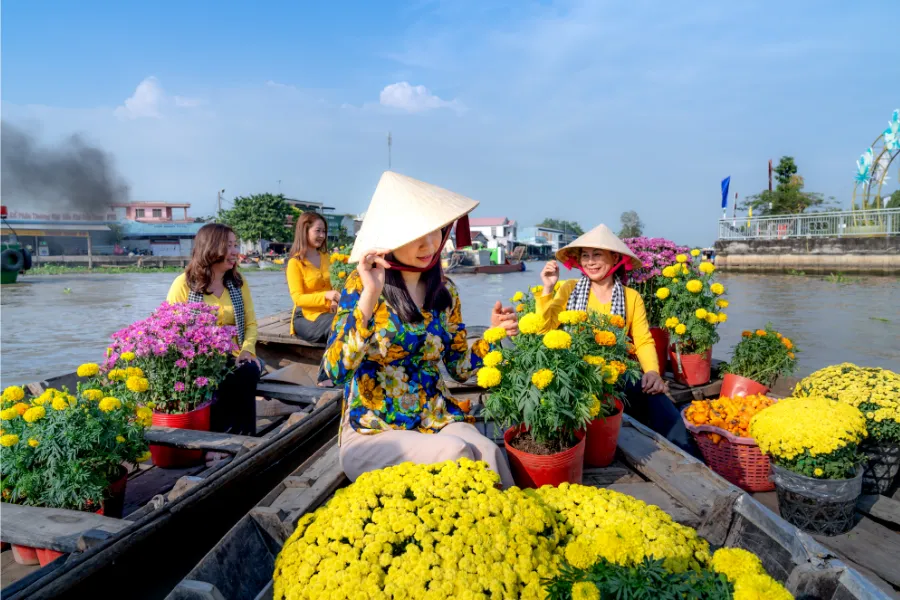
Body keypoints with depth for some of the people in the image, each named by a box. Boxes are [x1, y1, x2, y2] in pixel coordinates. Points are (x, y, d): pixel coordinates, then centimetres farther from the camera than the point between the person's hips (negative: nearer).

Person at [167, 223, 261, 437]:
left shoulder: (238, 283, 13)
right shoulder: (184, 283, -1)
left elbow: (250, 323, 11)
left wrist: (247, 350, -10)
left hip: (232, 360, 3)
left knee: (250, 371, -31)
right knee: (223, 382, -35)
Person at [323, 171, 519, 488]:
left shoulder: (445, 291, 4)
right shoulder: (362, 285, -10)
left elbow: (458, 367, 10)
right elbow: (335, 369, -20)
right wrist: (369, 295, -27)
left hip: (436, 422, 4)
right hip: (372, 433, -3)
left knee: (487, 454, -27)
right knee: (454, 453, -30)